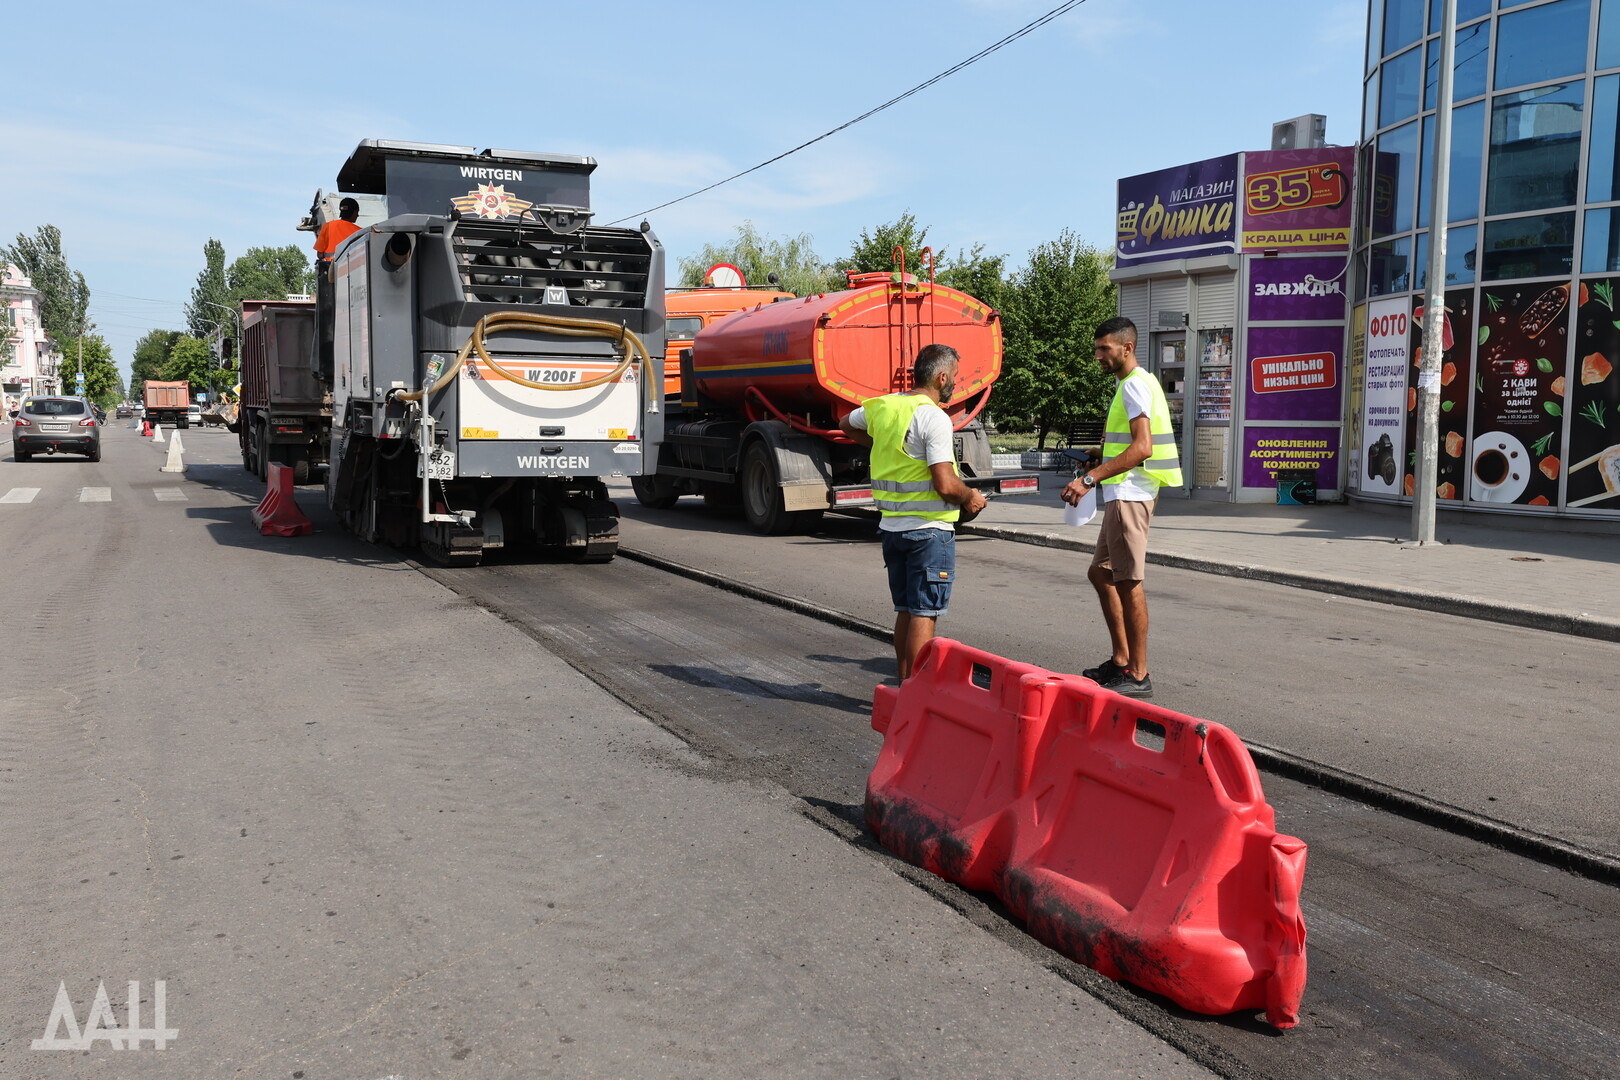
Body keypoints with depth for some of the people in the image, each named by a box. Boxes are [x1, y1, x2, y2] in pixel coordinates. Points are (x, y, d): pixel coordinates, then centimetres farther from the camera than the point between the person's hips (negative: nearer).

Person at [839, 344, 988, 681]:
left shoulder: (882, 406, 7)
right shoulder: (934, 417, -17)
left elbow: (847, 424, 29)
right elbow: (945, 484, -23)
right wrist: (971, 497, -4)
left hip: (891, 526, 8)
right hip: (929, 529, -8)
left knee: (905, 610, 16)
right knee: (924, 614, -2)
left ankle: (905, 685, 23)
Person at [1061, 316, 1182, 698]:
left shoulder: (1135, 385, -13)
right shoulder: (1128, 384, 19)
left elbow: (1142, 448, -24)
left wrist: (1090, 479, -26)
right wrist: (1095, 473, 19)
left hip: (1130, 495, -11)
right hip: (1121, 495, 11)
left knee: (1128, 582, -7)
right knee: (1101, 573, 16)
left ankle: (1138, 675, -1)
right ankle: (1121, 660, 23)